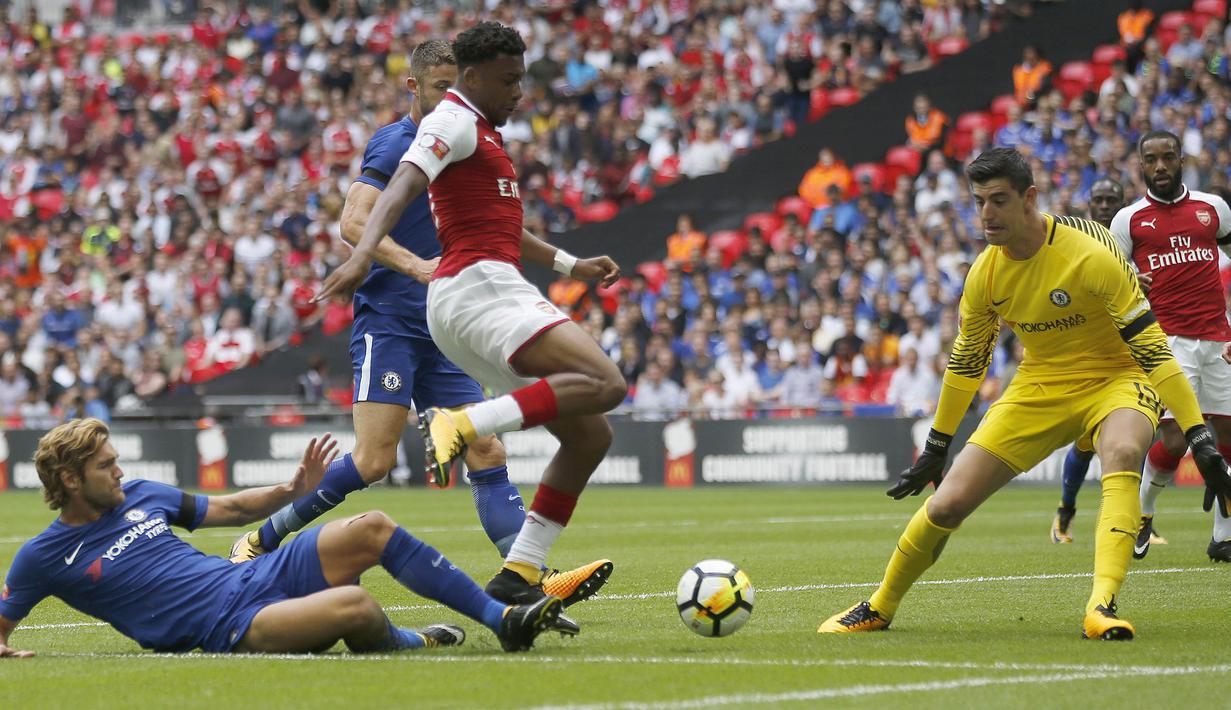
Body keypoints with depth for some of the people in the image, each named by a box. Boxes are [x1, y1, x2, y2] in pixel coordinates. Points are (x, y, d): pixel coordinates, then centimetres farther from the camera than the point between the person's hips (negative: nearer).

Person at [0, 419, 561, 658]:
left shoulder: (140, 496, 16)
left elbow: (234, 510, 24)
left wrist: (294, 490, 9)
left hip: (252, 578, 7)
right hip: (225, 626, -7)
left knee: (373, 529, -9)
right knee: (352, 606, -32)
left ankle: (504, 618, -5)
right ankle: (411, 643, 3)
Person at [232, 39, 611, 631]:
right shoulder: (395, 144, -7)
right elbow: (353, 223, -20)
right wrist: (416, 265, -31)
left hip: (440, 333, 8)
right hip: (388, 322, -8)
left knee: (487, 454, -3)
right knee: (374, 459, -17)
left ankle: (535, 583, -10)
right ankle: (260, 543, -2)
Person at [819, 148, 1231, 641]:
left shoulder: (1089, 252, -25)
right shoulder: (985, 274, -8)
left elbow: (1151, 347, -25)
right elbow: (966, 360, 10)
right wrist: (935, 448, 16)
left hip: (1115, 379, -4)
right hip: (1040, 388, 4)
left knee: (1122, 453, -40)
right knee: (946, 505, -5)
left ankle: (1101, 607, -45)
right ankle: (879, 608, 19)